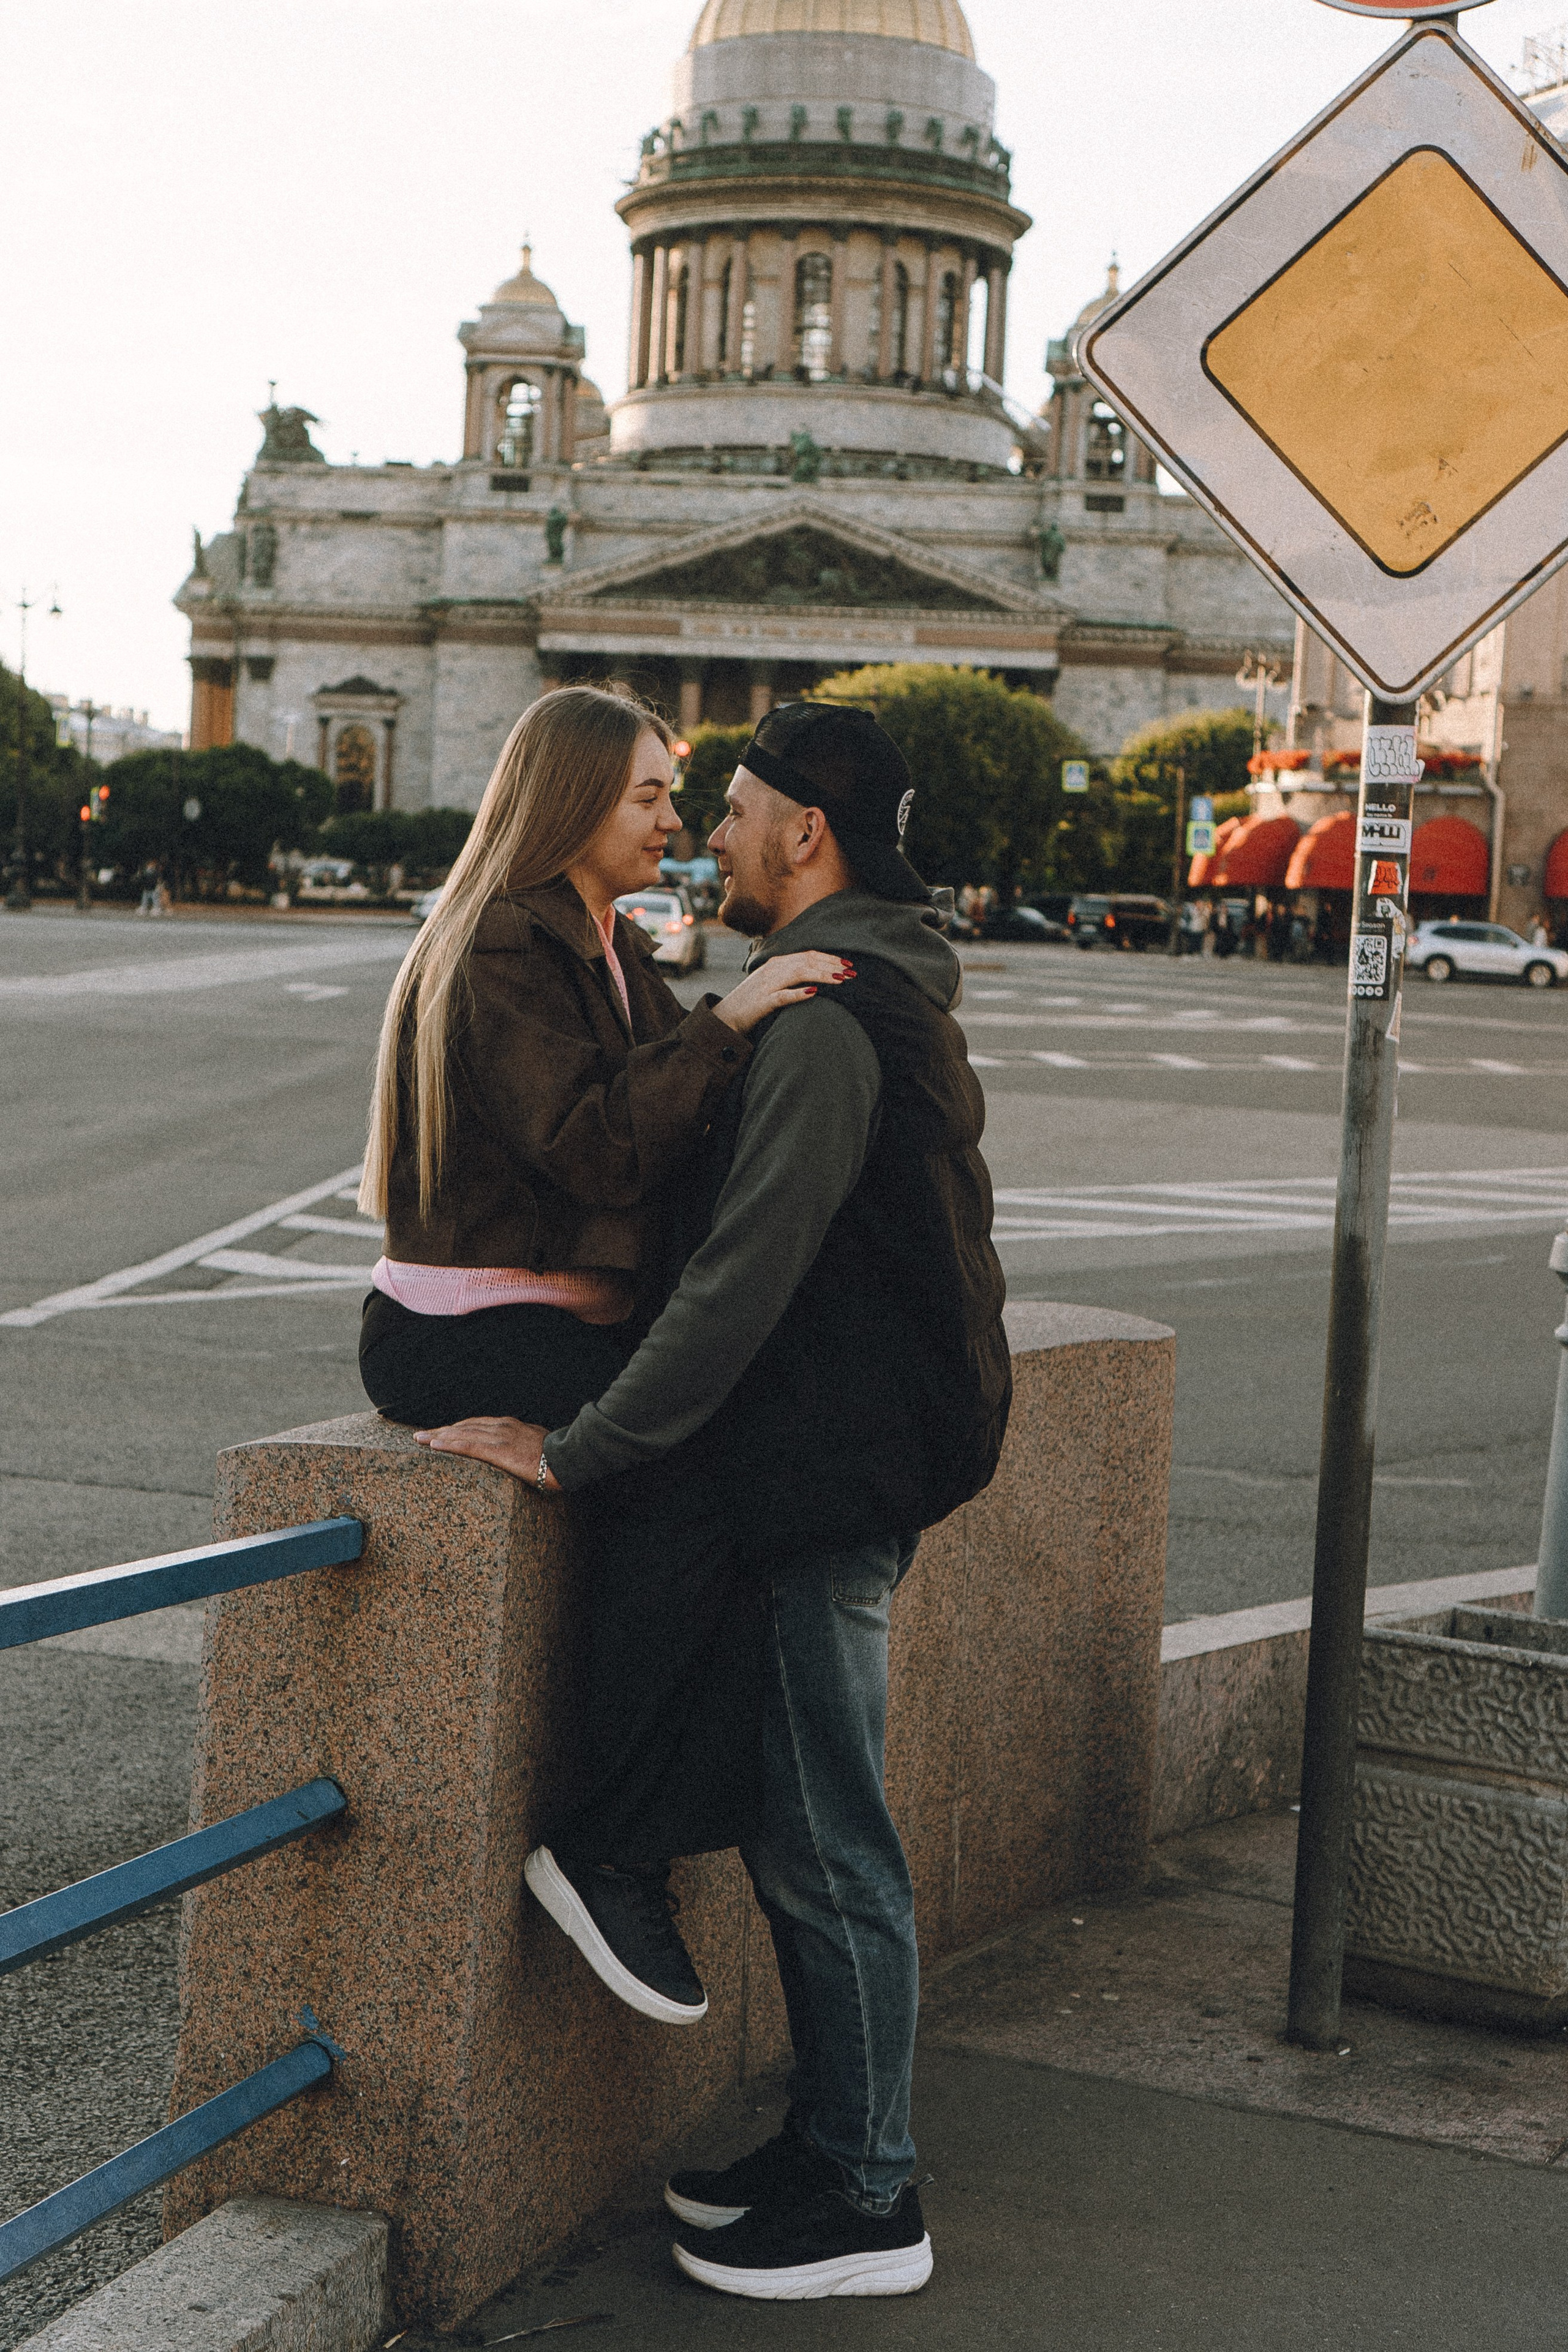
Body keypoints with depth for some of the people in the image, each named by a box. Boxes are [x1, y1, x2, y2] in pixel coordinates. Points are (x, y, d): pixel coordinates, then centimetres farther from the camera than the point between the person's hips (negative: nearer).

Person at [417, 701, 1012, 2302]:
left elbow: (742, 1277, -23)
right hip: (865, 1462, 10)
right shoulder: (885, 996, 16)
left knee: (827, 1846, -1)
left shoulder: (825, 1018, -18)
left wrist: (576, 1450, -20)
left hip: (828, 1479, -10)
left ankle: (864, 2203, 9)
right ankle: (832, 2150, 27)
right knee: (802, 1826, 17)